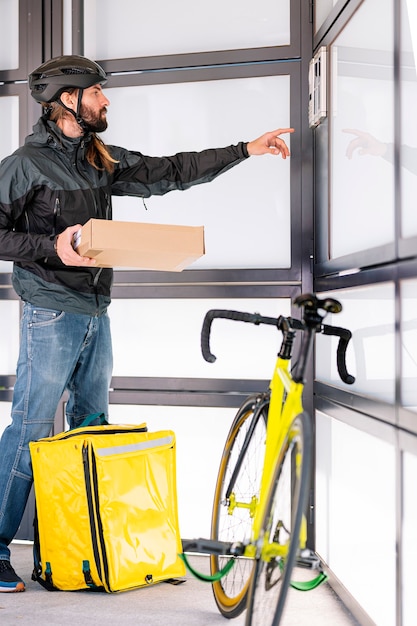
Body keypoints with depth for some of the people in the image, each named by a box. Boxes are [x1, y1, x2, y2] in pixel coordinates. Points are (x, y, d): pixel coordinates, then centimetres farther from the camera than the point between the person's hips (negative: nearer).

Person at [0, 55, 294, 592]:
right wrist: (51, 246, -21)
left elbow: (169, 172, 15)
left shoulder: (101, 161, 14)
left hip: (95, 314, 8)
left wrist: (246, 150, 14)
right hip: (52, 315, -8)